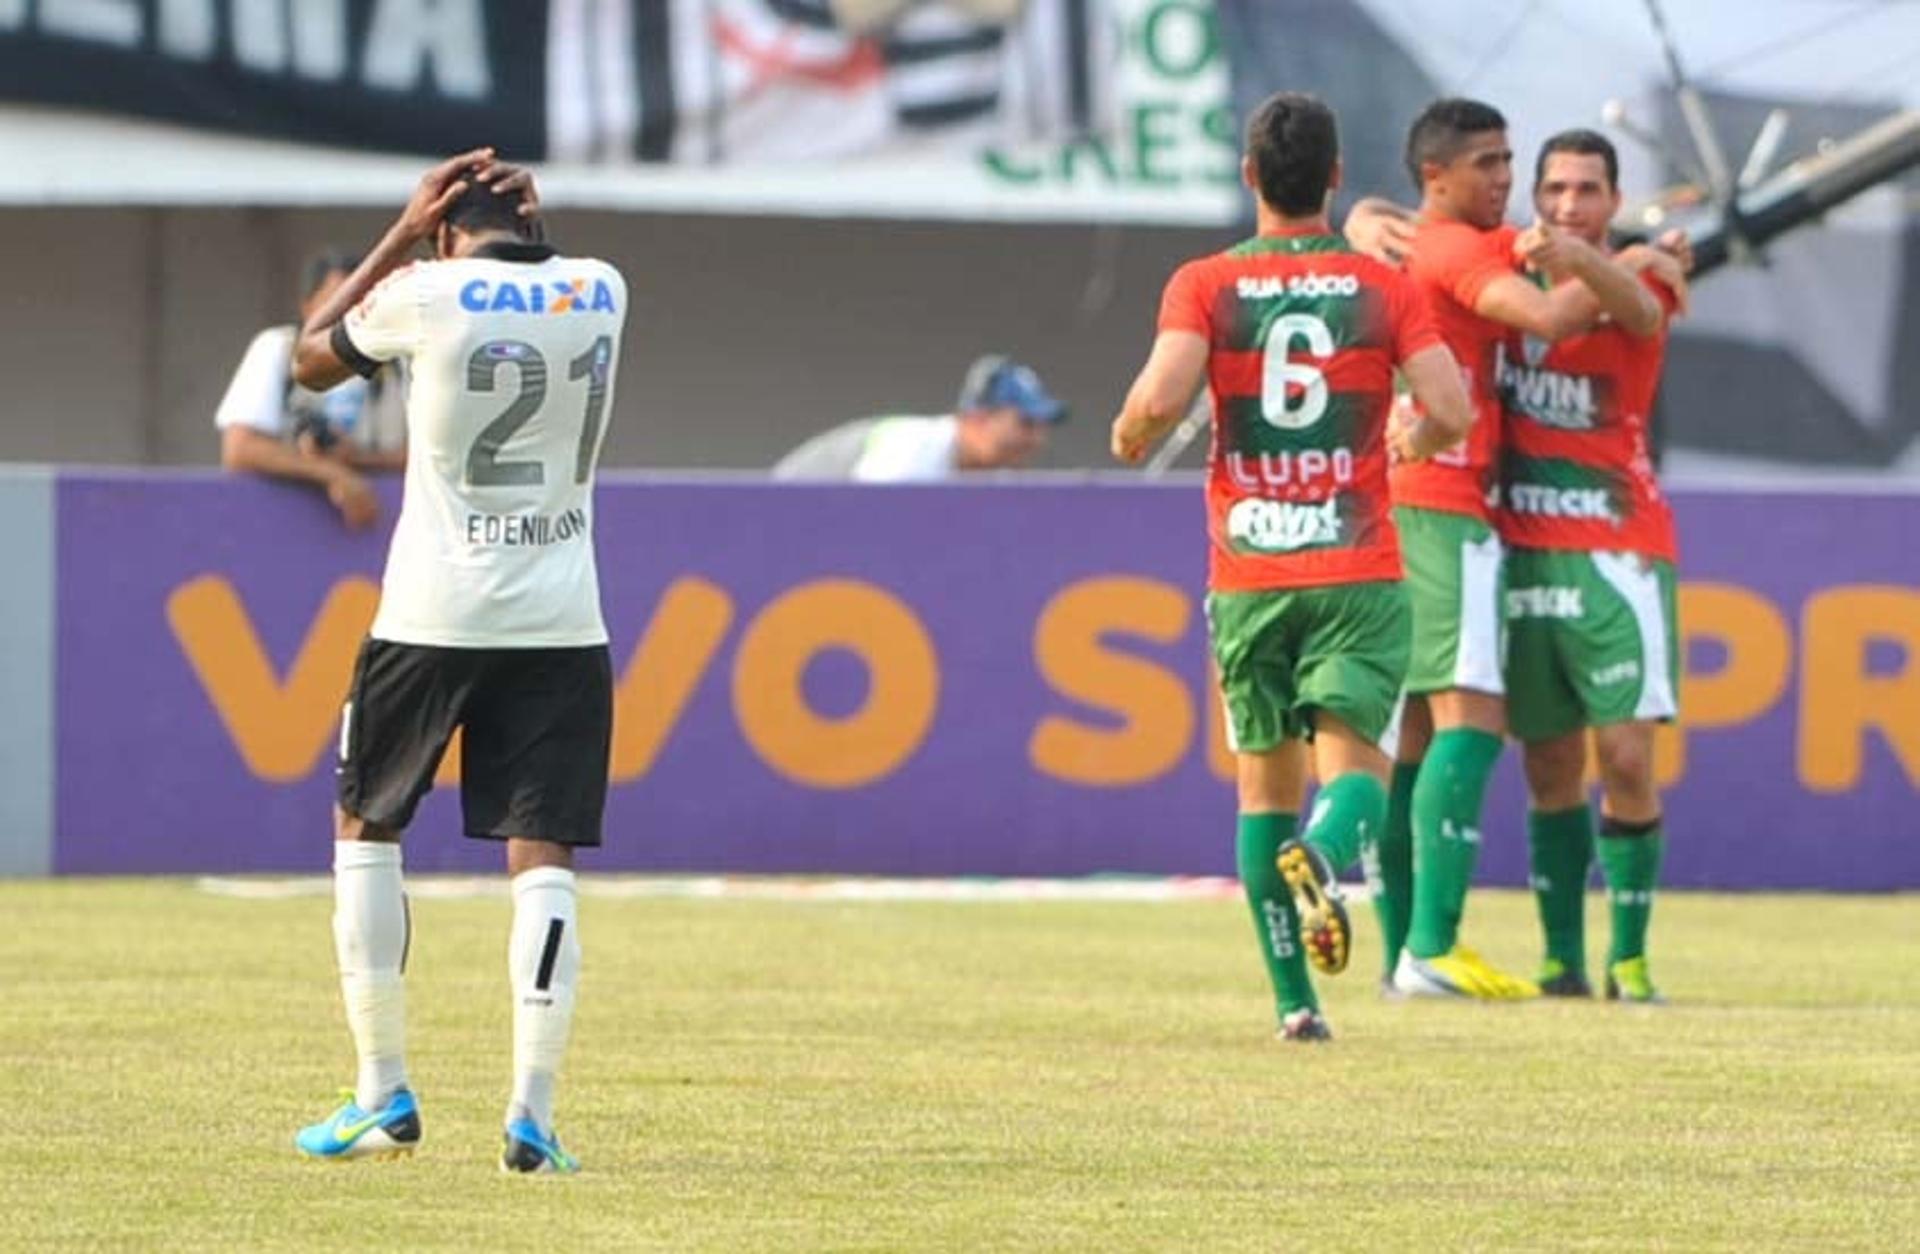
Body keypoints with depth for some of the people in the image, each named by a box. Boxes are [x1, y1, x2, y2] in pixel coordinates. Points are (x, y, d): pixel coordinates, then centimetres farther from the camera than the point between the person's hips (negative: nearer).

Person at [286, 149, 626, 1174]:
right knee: (541, 858, 1)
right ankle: (531, 1115, -10)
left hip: (431, 620, -2)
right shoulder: (600, 292, 4)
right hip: (560, 623, 2)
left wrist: (403, 234, 14)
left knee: (364, 829, 15)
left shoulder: (425, 295, -7)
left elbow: (309, 361, 13)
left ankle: (384, 1096, 13)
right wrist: (525, 225, 17)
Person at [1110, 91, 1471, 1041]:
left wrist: (1130, 435, 7)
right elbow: (1451, 412, -6)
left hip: (1246, 578, 1)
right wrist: (1413, 441, 17)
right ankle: (1325, 857, -40)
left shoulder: (1205, 286, 0)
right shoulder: (1383, 289, 2)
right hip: (1358, 572, -1)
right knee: (1356, 759, -4)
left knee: (1264, 782, 11)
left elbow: (1163, 396, -16)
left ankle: (1293, 998, 8)